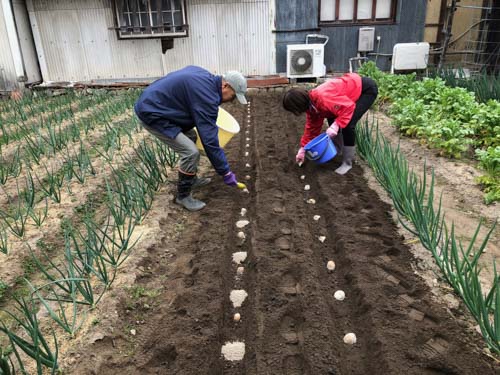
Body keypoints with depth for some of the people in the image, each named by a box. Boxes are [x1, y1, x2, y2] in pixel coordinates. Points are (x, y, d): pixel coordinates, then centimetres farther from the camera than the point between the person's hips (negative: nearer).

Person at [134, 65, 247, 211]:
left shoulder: (205, 76, 6)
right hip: (152, 114, -10)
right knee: (191, 152, -15)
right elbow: (210, 139, -23)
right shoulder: (207, 96, -23)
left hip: (153, 102, 10)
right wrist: (226, 172, -16)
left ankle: (191, 180, 31)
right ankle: (183, 196, 4)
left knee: (191, 137, 19)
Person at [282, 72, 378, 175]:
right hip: (354, 87, 9)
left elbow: (349, 107, -32)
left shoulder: (323, 98, -34)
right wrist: (303, 149, 10)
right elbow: (312, 127, 8)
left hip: (367, 89, -9)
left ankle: (347, 163, -1)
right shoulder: (311, 104, -2)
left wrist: (336, 125, -36)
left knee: (348, 125, -17)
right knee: (332, 119, 10)